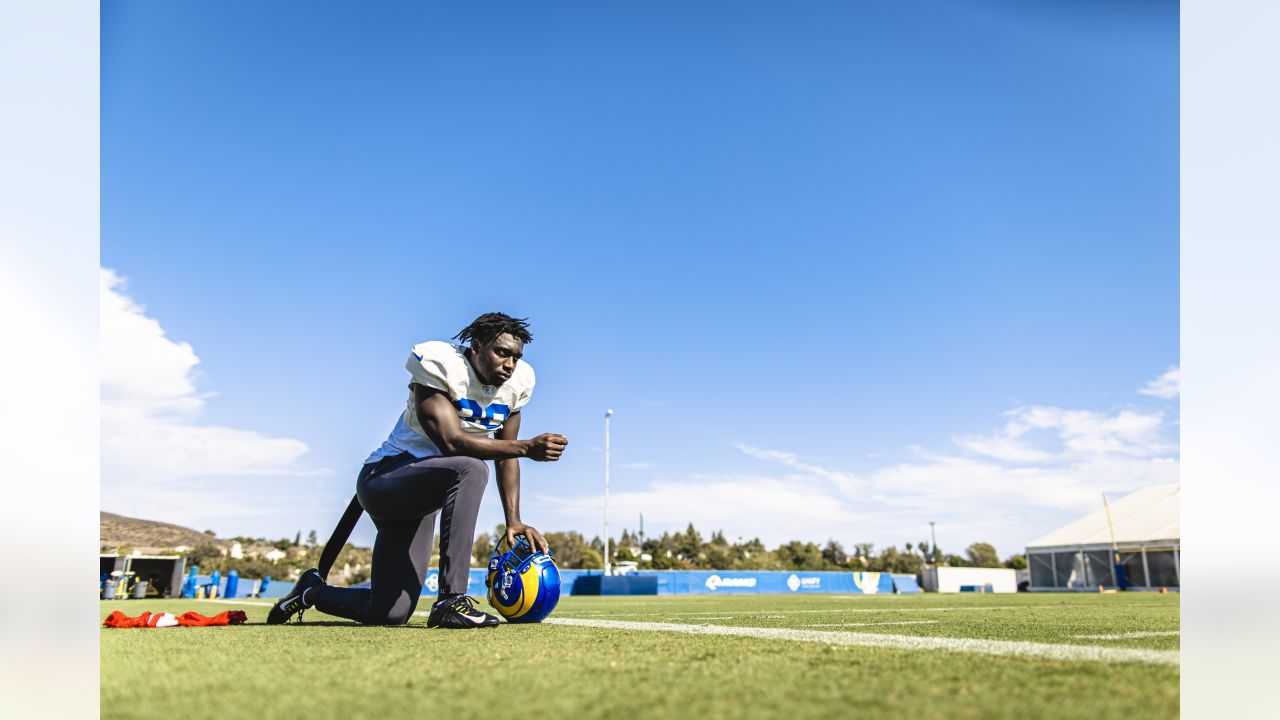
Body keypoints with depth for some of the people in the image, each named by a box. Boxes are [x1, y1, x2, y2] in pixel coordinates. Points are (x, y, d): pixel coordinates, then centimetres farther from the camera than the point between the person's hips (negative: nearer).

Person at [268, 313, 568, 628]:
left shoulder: (515, 383, 1)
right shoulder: (441, 366, -19)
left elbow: (505, 456, 6)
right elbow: (451, 442, -30)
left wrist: (514, 521, -3)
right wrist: (527, 447, -35)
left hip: (422, 492, 8)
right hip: (383, 478, -7)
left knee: (389, 614, 4)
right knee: (470, 468, -38)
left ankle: (313, 592, 34)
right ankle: (451, 601, -35)